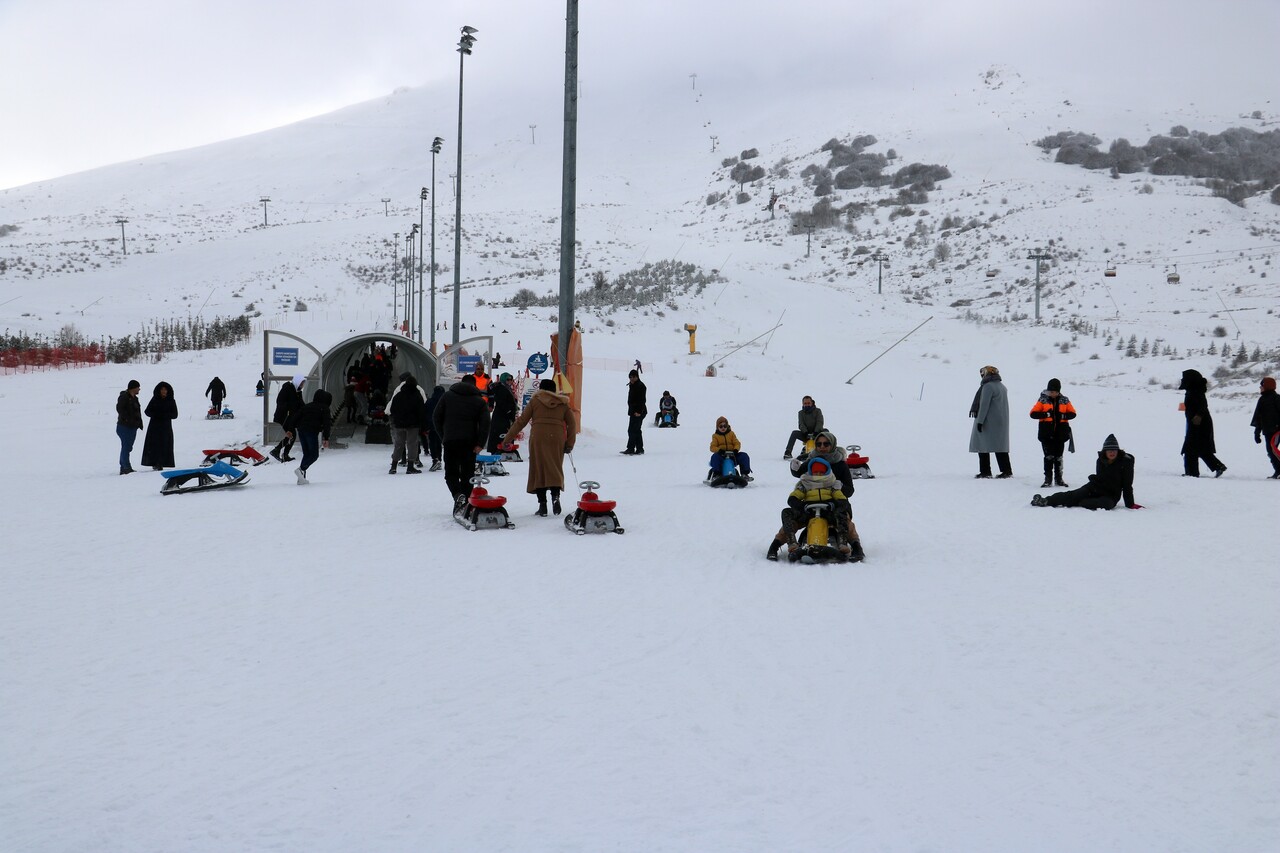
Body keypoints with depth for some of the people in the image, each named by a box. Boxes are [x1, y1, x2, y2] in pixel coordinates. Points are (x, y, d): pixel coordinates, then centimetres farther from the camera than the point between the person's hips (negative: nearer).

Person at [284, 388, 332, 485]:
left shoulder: (307, 406, 20)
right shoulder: (324, 408, 4)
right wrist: (326, 439, -7)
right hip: (312, 431, -6)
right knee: (314, 455, 3)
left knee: (306, 454, 14)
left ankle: (302, 478, 6)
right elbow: (326, 424, -5)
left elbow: (295, 417, 12)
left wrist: (290, 430, 11)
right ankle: (301, 469, -21)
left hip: (301, 431, 6)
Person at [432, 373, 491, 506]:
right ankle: (465, 503, 4)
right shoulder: (479, 400, 6)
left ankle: (458, 494, -18)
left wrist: (443, 437, 13)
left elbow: (436, 417, 7)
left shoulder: (447, 395, 9)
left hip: (450, 441, 0)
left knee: (451, 473, 7)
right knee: (467, 474, 9)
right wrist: (480, 444, -6)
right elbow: (485, 423, -5)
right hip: (469, 443, 0)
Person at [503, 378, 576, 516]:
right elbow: (572, 424, 8)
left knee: (538, 470, 4)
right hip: (557, 439, 1)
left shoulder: (535, 401, 6)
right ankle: (555, 496, -17)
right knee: (555, 469, 7)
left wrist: (507, 438, 9)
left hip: (538, 439, -1)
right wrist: (569, 444, 12)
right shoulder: (563, 403, 12)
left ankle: (542, 504, 0)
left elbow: (521, 421, 5)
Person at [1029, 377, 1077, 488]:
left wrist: (1063, 416, -14)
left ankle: (1058, 479, 17)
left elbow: (1072, 413, 5)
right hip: (1046, 433, -2)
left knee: (1058, 457, 9)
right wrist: (1046, 414, -19)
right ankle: (1048, 479, 0)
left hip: (1060, 433, 2)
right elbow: (1033, 414, -5)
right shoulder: (1043, 400, 0)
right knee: (1049, 456, -4)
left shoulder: (1064, 401, 6)